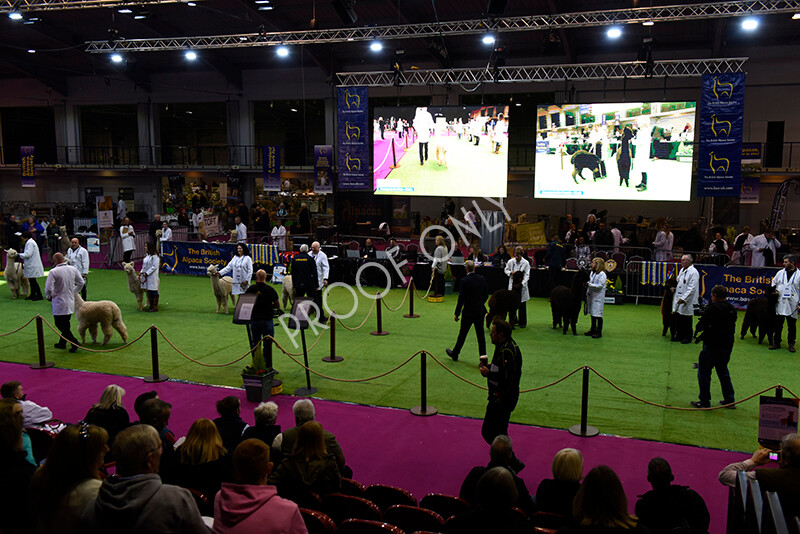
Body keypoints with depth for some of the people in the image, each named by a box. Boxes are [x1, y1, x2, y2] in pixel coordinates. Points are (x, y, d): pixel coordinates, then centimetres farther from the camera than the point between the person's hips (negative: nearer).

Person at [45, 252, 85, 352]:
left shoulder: (53, 272, -18)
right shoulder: (73, 269, 1)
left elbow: (48, 288, -21)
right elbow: (81, 283, 10)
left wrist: (49, 296, -1)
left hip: (59, 303, -6)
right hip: (71, 302, 6)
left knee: (60, 324, 1)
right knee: (65, 324, 19)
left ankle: (74, 343, -9)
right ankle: (62, 343, 30)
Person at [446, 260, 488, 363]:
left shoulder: (465, 281, -16)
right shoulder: (482, 279, -1)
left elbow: (461, 298, -15)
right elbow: (486, 295, 8)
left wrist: (456, 314, -8)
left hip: (469, 311, -4)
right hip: (480, 310, 4)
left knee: (462, 333, 9)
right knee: (480, 333, 8)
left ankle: (455, 354, 23)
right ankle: (483, 354, 5)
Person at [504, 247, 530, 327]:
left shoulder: (526, 263, -9)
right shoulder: (511, 261, -2)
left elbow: (527, 275, -9)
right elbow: (506, 270, 14)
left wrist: (521, 283, -24)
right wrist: (511, 272, -8)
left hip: (522, 285, -2)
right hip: (512, 285, 2)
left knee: (522, 304, 2)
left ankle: (522, 322, 12)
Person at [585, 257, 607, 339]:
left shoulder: (602, 274, -12)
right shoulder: (592, 272, 13)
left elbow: (600, 286, -19)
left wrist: (589, 284, -20)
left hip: (598, 297, -8)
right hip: (591, 296, 8)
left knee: (598, 315, -5)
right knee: (592, 314, 14)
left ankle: (599, 332, 0)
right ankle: (593, 330, 23)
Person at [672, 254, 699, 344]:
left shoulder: (693, 272, -13)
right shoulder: (682, 270, 14)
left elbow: (692, 288, -18)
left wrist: (683, 298, -22)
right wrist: (675, 288, 9)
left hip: (687, 301, -8)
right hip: (678, 299, 8)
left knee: (687, 321, 1)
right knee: (678, 319, 12)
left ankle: (688, 338, 12)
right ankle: (679, 336, 23)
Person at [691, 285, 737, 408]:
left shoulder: (713, 308, -16)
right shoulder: (732, 309, 7)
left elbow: (701, 324, -17)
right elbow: (732, 328, 13)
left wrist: (697, 334, 6)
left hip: (712, 347, -8)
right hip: (727, 346, 8)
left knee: (704, 373, 3)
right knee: (723, 372, 21)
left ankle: (704, 401, 6)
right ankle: (730, 400, 24)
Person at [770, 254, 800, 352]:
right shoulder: (780, 273, 8)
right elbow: (773, 283, 22)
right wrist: (774, 290, 2)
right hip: (780, 303, 2)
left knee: (792, 325, 5)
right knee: (778, 324, 5)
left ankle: (791, 344, 15)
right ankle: (776, 342, 14)